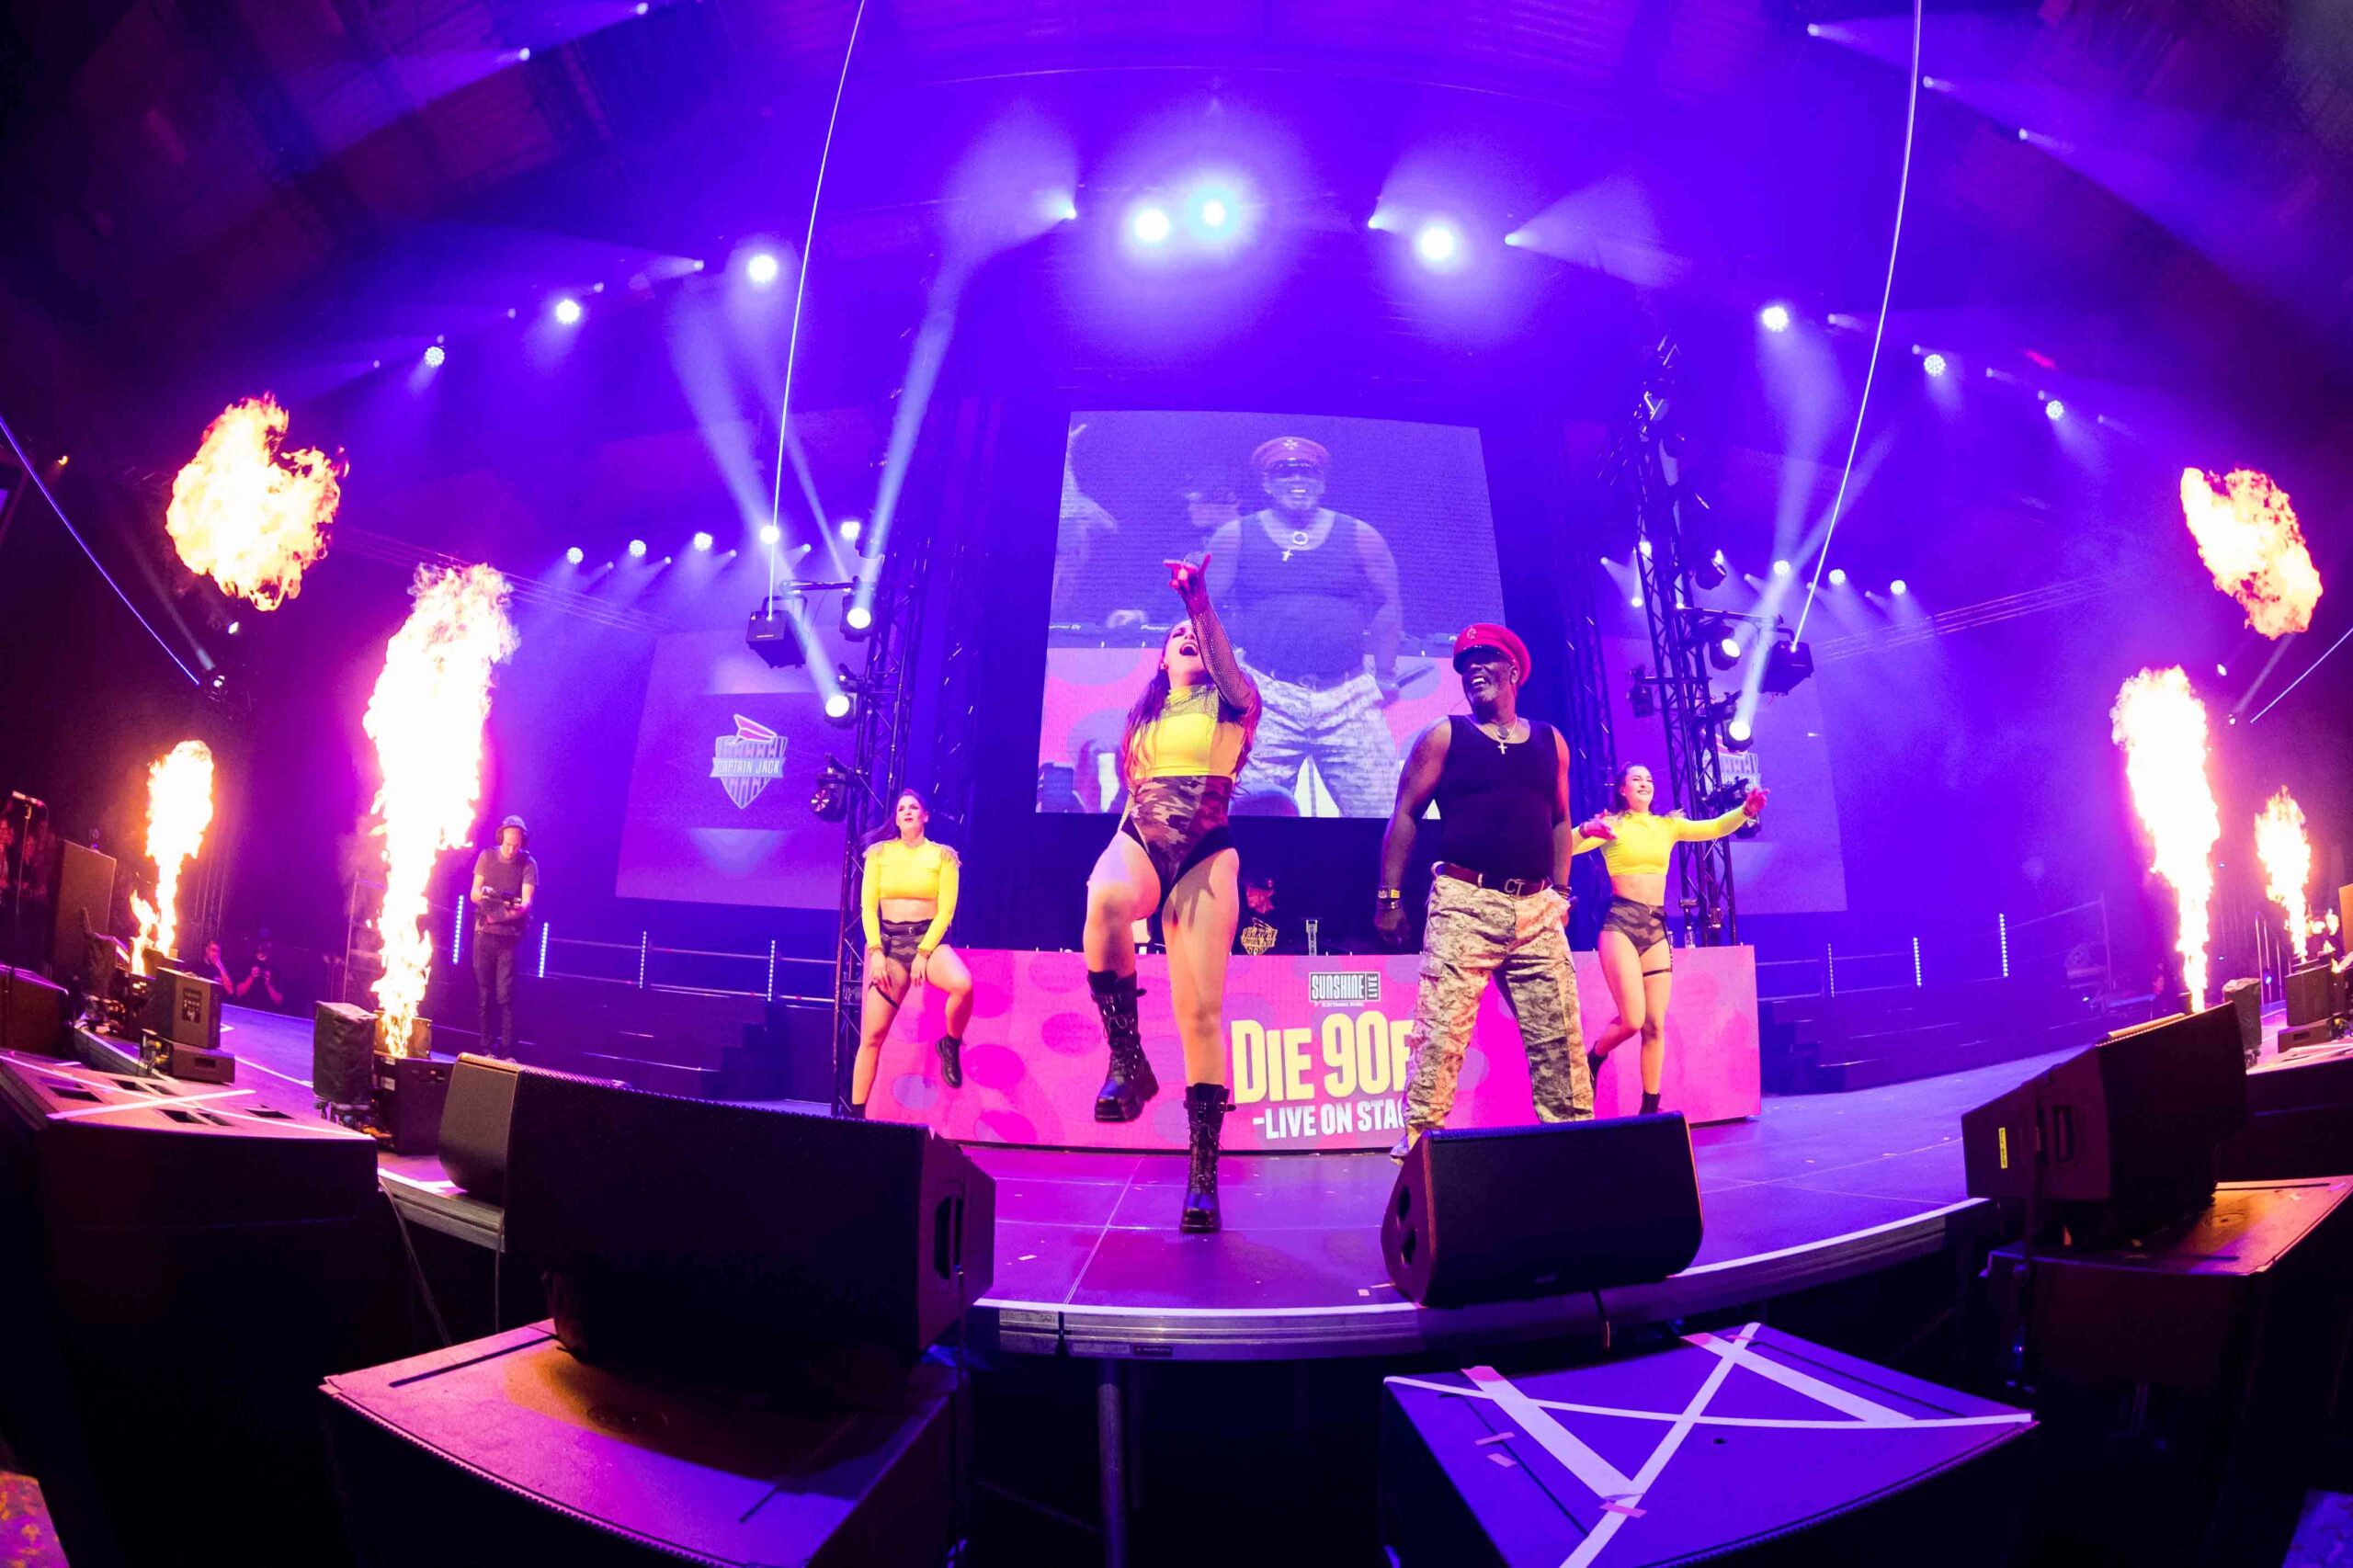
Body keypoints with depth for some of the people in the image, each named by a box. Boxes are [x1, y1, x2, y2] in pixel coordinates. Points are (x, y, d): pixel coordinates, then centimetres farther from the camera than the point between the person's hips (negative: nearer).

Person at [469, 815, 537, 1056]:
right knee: (485, 994, 4)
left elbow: (527, 900, -12)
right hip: (484, 932, 2)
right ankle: (488, 1050, 11)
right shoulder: (486, 857, 5)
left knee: (505, 996, -7)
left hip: (510, 937, -2)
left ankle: (508, 1053, -5)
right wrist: (482, 894, -21)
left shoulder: (528, 864, -2)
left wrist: (519, 908, -35)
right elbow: (473, 893, 3)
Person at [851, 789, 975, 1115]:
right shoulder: (879, 853, 8)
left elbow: (946, 910, -2)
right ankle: (856, 1113, 8)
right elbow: (868, 905, 3)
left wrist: (924, 953, -12)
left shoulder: (942, 856, 4)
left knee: (963, 984, -34)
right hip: (889, 941, 1)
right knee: (872, 1035, -4)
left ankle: (951, 1046, -5)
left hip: (929, 939, -1)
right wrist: (876, 951, -9)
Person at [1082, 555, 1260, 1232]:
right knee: (1106, 899, -39)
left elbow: (1228, 670, -14)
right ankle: (1128, 1061, -24)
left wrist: (1199, 599, -25)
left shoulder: (1230, 702, 9)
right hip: (1138, 842, 2)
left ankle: (1204, 1175, -3)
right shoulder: (1143, 714, 21)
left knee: (1201, 1012, -9)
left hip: (1205, 855, -2)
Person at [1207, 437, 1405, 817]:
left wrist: (1385, 676, 9)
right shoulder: (1236, 537, 8)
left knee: (1381, 808, -2)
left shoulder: (1361, 537, 10)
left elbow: (1389, 606, 14)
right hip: (1265, 697, -1)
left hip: (1349, 697, 1)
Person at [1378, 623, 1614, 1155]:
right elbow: (1405, 817, 2)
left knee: (1558, 1036, 7)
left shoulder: (1550, 742, 16)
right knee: (1440, 1031, -11)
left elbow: (1560, 822, 22)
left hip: (1536, 910, 4)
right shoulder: (1444, 737, 5)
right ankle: (1419, 1142, -6)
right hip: (1464, 904, -4)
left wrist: (1560, 892, 15)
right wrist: (1389, 898, -4)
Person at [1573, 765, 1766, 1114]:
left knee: (1656, 1024, 2)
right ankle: (1591, 1061, 16)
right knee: (1632, 1020, -14)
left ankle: (1650, 1109, 10)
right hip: (1620, 922, -5)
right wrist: (1585, 831, -35)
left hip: (1657, 927, 5)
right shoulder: (1612, 825, 1)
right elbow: (1564, 847, -14)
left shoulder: (1668, 826, 15)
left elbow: (1714, 828, 4)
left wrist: (1745, 811, -15)